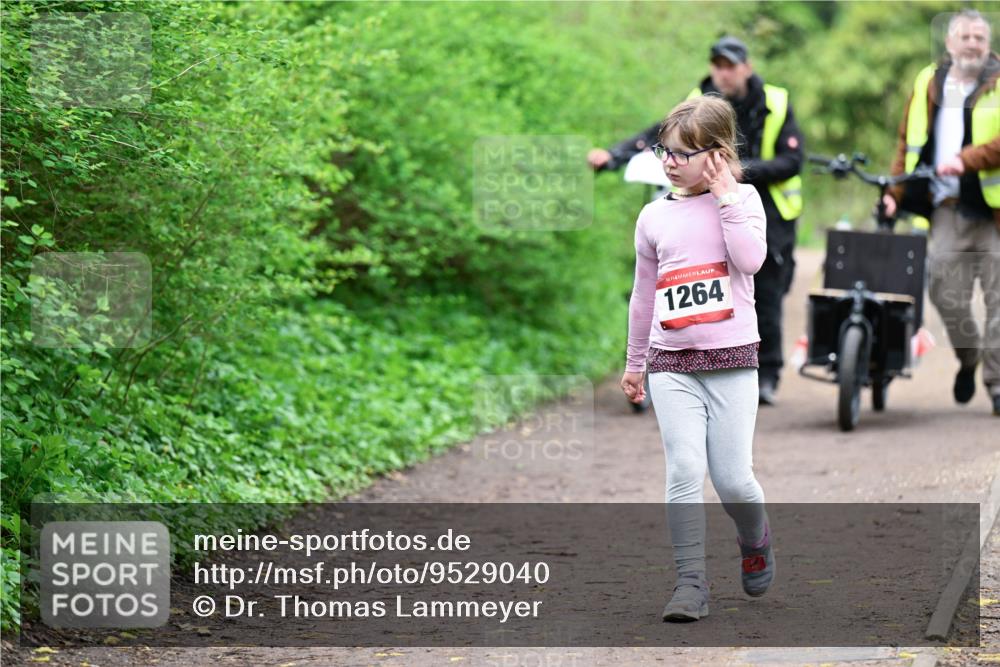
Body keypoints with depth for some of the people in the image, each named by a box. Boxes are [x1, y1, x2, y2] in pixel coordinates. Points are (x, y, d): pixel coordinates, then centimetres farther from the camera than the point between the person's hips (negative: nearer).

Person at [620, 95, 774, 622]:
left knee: (732, 477, -3)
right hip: (671, 363, 2)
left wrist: (726, 197, -13)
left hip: (732, 360, -2)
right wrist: (634, 362, 21)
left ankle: (755, 540, 29)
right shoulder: (654, 216, 9)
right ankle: (690, 583, -7)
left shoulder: (742, 200, 2)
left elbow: (751, 259, -16)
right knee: (685, 473, -10)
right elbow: (643, 295, 17)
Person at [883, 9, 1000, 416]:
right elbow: (909, 143, 20)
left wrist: (967, 160, -23)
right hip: (948, 207, 3)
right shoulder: (929, 85, 15)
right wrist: (896, 193, 11)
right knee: (944, 289, -6)